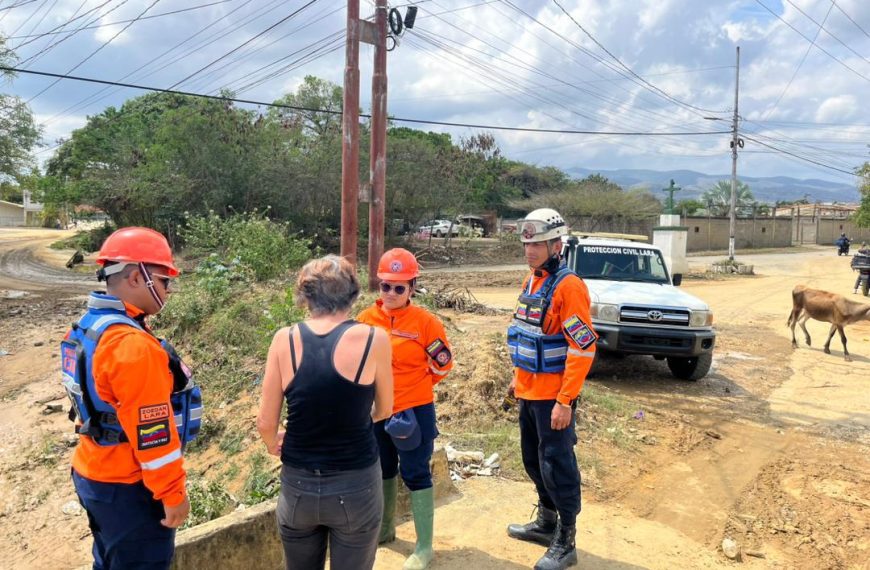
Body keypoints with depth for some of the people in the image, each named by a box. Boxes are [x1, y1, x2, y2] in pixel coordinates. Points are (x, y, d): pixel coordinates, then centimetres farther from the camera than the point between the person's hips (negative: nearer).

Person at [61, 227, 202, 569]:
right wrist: (172, 493, -16)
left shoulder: (85, 328, 4)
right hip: (129, 488, -9)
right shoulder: (132, 343, -27)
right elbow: (152, 433, -25)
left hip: (92, 473, 9)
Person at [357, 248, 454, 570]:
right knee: (383, 470, 21)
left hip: (414, 411, -5)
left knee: (415, 475, 3)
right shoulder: (367, 319, -3)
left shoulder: (425, 321, -14)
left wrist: (413, 385, 4)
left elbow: (443, 363, -3)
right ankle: (385, 529, 42)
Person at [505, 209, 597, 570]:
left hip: (552, 395, -9)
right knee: (534, 460, 20)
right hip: (529, 391, 9)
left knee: (556, 465, 2)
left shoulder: (568, 286, -18)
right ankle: (546, 523, 39)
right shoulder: (531, 281, 9)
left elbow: (583, 348, -22)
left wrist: (565, 401, -24)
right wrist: (518, 378, 19)